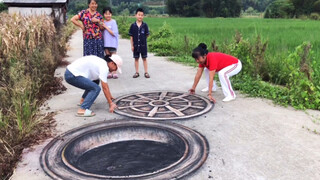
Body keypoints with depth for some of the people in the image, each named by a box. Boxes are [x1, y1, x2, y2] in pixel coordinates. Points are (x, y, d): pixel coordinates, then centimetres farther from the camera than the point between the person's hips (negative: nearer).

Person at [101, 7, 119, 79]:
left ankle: (114, 72, 5)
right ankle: (110, 72, 15)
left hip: (112, 43, -5)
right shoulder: (103, 22, 9)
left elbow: (114, 33, -14)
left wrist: (106, 27, -13)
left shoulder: (113, 22, -6)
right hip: (105, 43, 5)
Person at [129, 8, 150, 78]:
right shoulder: (133, 25, -2)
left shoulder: (145, 25, -4)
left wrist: (143, 38, -11)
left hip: (143, 45, -1)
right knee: (136, 59, 9)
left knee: (144, 58, 6)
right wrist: (132, 45, 0)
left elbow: (147, 35, 2)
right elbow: (131, 36, 1)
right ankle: (137, 72, 19)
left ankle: (146, 72, 13)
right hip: (136, 45, 1)